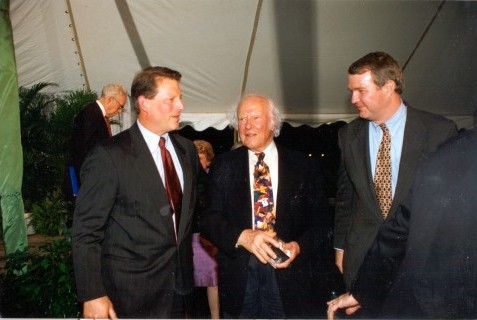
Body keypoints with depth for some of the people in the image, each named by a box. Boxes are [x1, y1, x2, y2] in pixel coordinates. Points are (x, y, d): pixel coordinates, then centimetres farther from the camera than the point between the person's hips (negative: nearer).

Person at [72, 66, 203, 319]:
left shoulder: (187, 149, 3)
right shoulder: (110, 156, -16)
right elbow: (86, 231, -14)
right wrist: (93, 296, -15)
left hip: (177, 284, 5)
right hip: (130, 293, -5)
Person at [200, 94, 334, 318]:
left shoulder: (305, 167, 2)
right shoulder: (223, 166, 3)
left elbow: (321, 222, 2)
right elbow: (209, 219, -4)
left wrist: (299, 246, -17)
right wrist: (241, 236, -21)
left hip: (289, 277, 0)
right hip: (238, 277, 1)